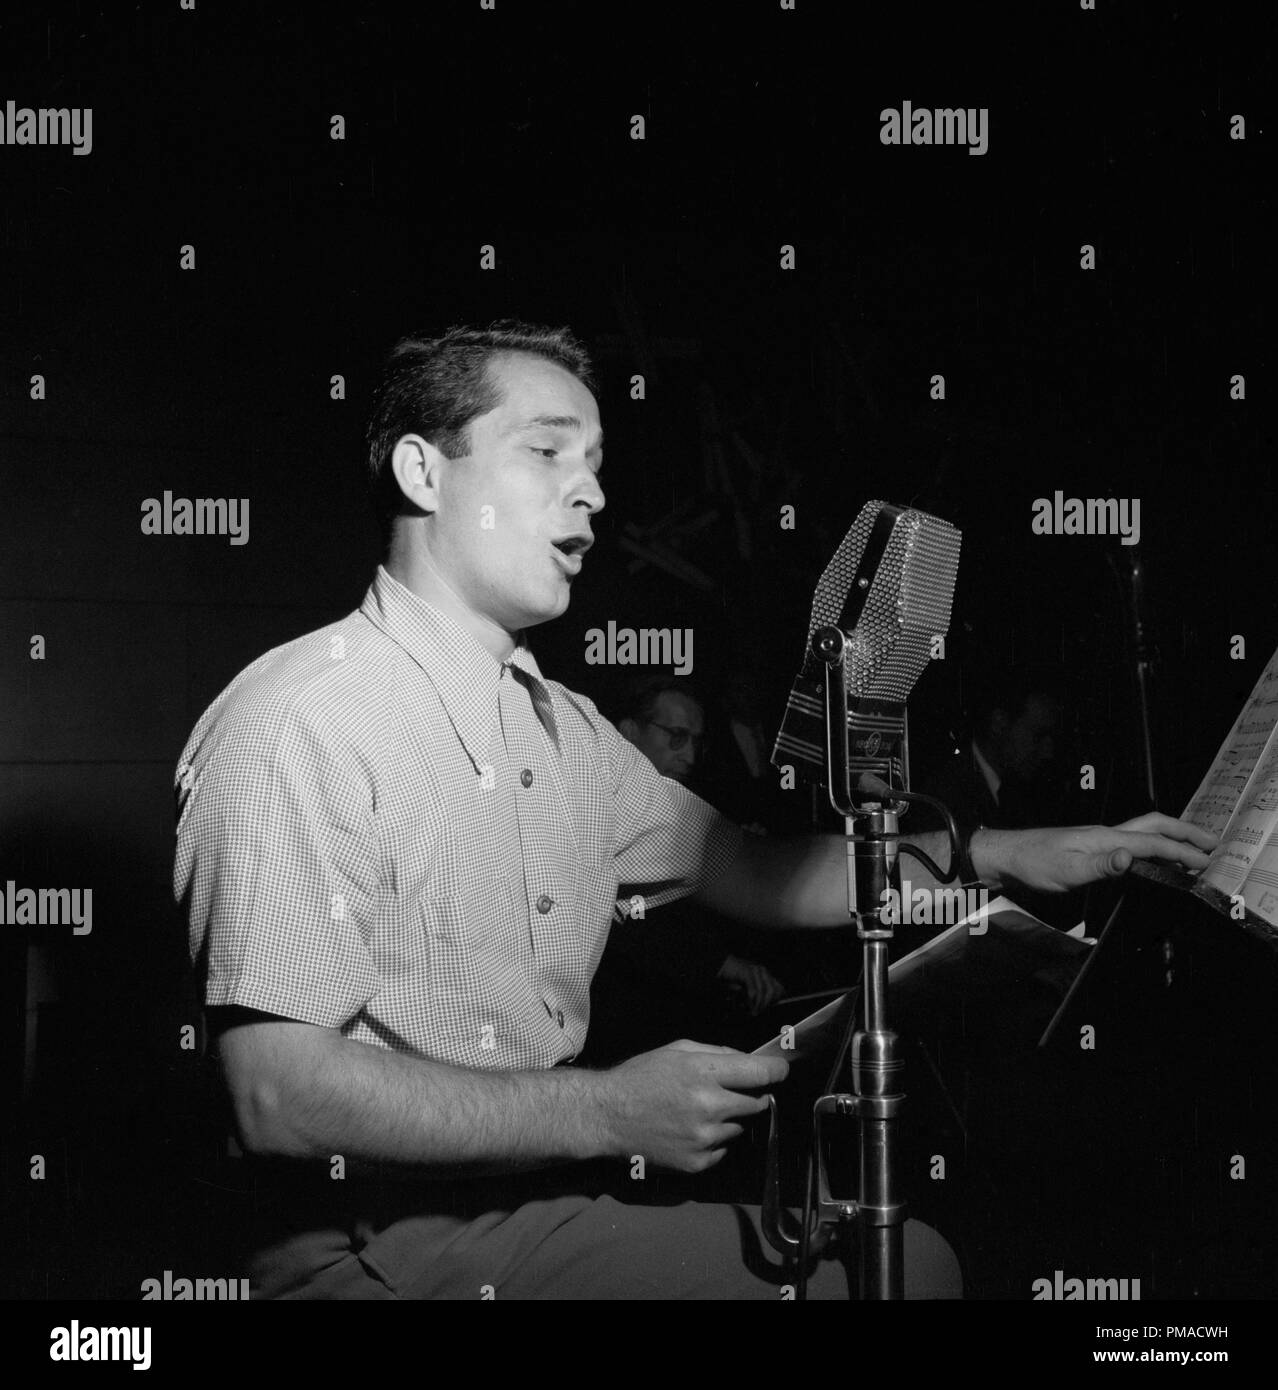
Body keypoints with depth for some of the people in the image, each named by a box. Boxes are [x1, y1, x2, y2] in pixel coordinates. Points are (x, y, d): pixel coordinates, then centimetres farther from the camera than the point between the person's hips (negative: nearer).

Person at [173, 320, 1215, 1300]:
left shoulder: (561, 726, 13)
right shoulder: (300, 722, -17)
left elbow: (753, 873, 21)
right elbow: (279, 1096, -23)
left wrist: (1015, 854, 10)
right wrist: (609, 1111, -25)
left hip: (545, 1200, 9)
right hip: (381, 1250, -9)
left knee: (909, 1259, 2)